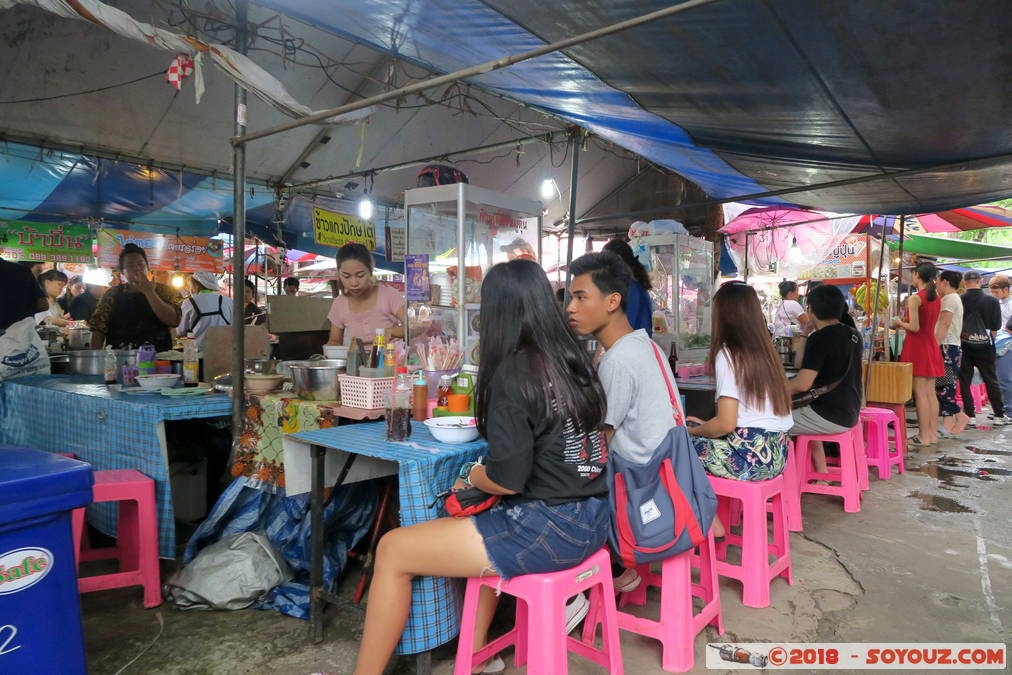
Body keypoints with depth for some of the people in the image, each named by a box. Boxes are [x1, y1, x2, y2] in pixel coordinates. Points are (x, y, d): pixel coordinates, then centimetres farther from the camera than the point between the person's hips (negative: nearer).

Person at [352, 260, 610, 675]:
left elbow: (507, 480, -18)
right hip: (593, 520, 9)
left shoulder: (512, 372, -16)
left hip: (549, 530, -8)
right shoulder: (575, 360, 6)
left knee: (393, 550, 2)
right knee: (481, 524, 33)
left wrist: (468, 476, 2)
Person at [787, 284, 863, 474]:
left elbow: (802, 384, -27)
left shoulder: (820, 338, -19)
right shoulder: (852, 334, 8)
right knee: (802, 415, 33)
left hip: (830, 417, -10)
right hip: (850, 413, 10)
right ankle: (822, 474, 32)